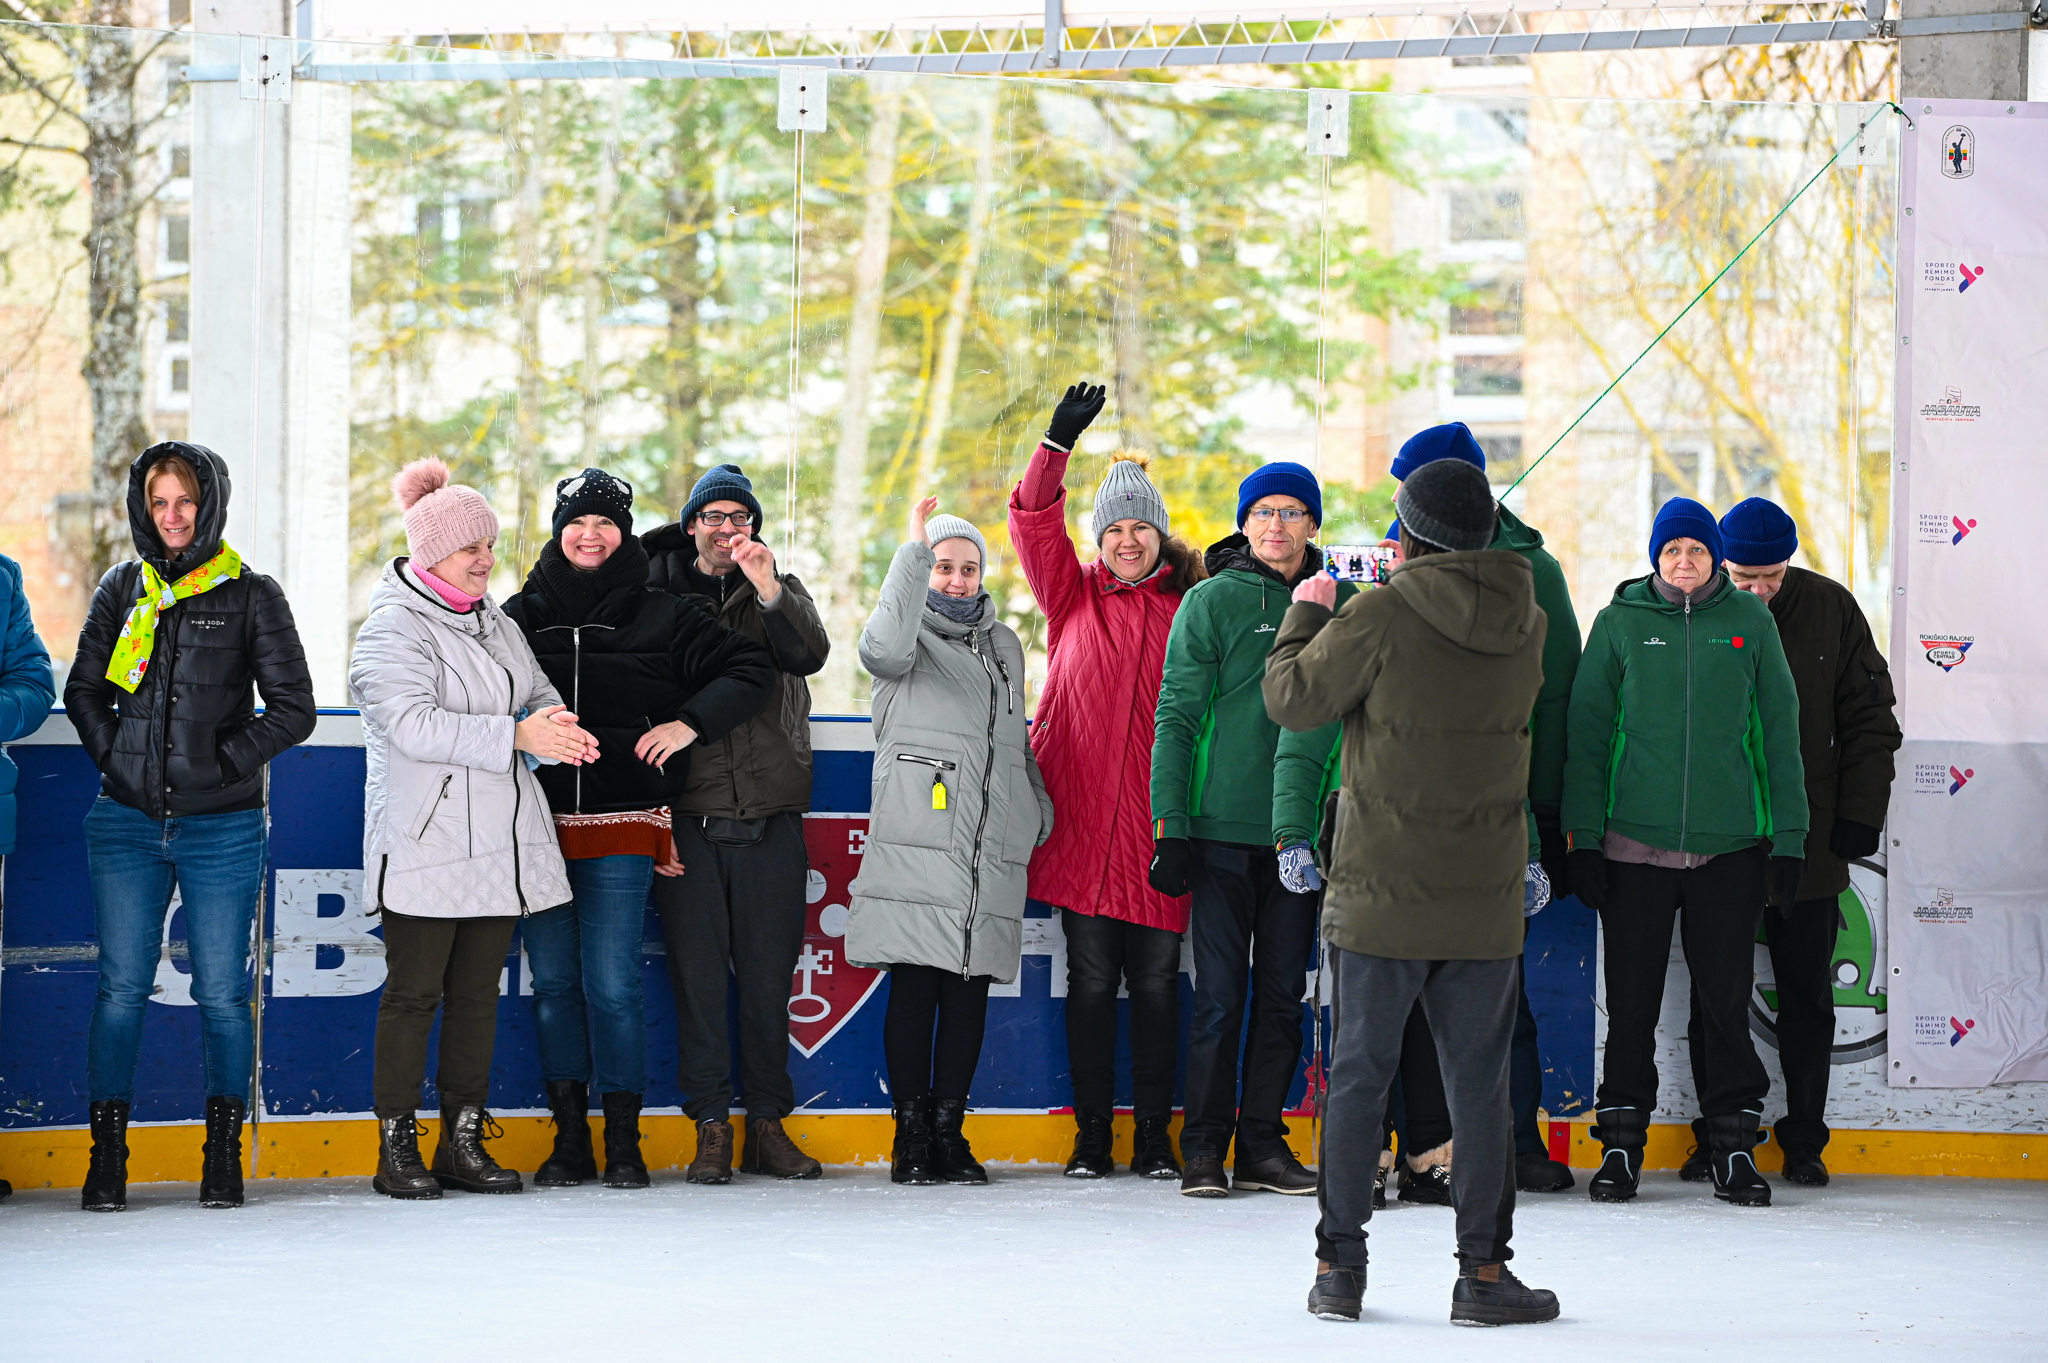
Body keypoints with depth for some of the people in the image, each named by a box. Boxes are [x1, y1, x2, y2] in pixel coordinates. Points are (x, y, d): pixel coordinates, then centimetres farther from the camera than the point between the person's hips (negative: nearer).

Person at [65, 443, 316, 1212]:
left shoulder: (251, 597, 0)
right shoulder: (122, 590, 9)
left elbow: (293, 709, -1)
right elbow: (84, 689, 16)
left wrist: (224, 761, -7)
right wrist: (115, 754, 2)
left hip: (222, 827, -2)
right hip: (128, 823, 2)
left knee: (221, 993, 0)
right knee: (122, 986, 0)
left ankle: (224, 1151, 14)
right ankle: (107, 1155, 8)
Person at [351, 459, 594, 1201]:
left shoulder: (495, 623, 16)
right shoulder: (392, 629, -8)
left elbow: (537, 692, 17)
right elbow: (413, 725, -20)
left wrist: (554, 726, -8)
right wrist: (515, 735, -24)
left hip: (498, 846, 7)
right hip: (424, 850, -7)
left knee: (478, 993, 8)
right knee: (414, 993, -4)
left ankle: (464, 1142, 14)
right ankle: (397, 1148, 2)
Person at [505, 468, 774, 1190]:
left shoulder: (662, 617, 5)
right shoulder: (521, 614, 10)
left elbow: (750, 667, 7)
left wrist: (690, 724, -4)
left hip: (622, 831, -2)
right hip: (539, 825, 2)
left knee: (611, 983, -7)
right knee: (553, 982, 4)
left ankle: (623, 1143, 2)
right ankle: (570, 1140, 12)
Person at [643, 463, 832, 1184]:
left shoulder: (779, 593, 11)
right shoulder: (656, 590, 9)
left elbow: (809, 655, -8)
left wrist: (768, 591, -23)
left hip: (770, 817, 1)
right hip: (688, 815, -1)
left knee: (768, 973, 3)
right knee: (698, 972, -1)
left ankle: (767, 1124, 11)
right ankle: (711, 1126, 5)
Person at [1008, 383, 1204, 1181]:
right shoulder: (1074, 595, 10)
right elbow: (1034, 522, 0)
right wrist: (1058, 445, -12)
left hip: (1156, 829, 0)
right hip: (1080, 822, 1)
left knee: (1156, 981, 2)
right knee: (1090, 979, 4)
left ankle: (1154, 1131, 10)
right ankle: (1092, 1132, 10)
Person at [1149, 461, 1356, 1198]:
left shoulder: (1341, 601, 8)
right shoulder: (1213, 602, -2)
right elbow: (1176, 715, -3)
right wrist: (1170, 823, -9)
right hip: (1224, 826, -3)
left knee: (1283, 992, 6)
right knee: (1220, 992, -3)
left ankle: (1263, 1144, 13)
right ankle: (1204, 1147, 4)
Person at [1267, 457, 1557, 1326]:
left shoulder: (1381, 618, -12)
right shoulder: (1524, 626, 2)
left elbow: (1293, 699, -5)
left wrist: (1307, 612, 13)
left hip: (1382, 893, -3)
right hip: (1486, 897, 3)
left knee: (1359, 1076, 7)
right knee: (1479, 1084, 8)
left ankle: (1339, 1267, 11)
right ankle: (1483, 1270, 7)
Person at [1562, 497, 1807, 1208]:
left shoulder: (1749, 621, 6)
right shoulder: (1620, 622, 5)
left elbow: (1780, 729, 8)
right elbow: (1587, 731, 6)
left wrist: (1789, 836, 3)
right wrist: (1583, 835, 0)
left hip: (1730, 844, 0)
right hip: (1634, 841, 0)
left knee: (1726, 996, 4)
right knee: (1631, 999, 3)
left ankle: (1734, 1146, 12)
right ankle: (1621, 1143, 12)